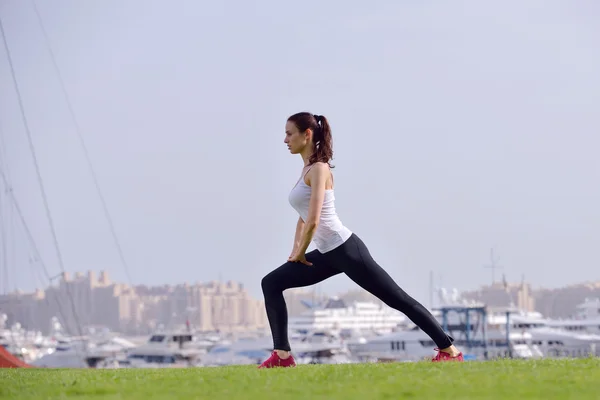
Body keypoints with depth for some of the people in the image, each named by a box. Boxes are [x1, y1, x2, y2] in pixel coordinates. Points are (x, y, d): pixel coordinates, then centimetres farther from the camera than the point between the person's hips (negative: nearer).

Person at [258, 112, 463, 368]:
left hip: (345, 249, -10)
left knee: (397, 299, -3)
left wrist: (301, 253, -8)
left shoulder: (318, 168, -14)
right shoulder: (307, 168, 15)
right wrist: (296, 251, 17)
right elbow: (304, 216, 25)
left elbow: (313, 221, -21)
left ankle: (449, 350, 4)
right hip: (328, 254, 10)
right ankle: (282, 355, 0)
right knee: (271, 283, 2)